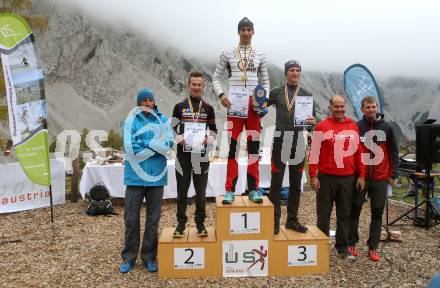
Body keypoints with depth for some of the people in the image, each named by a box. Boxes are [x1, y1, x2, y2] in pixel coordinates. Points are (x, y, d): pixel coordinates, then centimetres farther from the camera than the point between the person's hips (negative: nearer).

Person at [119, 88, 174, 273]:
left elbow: (169, 144, -9)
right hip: (135, 175, -1)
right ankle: (129, 257, 22)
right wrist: (156, 147, -10)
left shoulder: (162, 120, 4)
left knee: (153, 218, 10)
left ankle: (149, 257, 24)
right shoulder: (131, 120, 1)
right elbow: (130, 147, -12)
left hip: (156, 175, 1)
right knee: (131, 217, 6)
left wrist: (145, 142, -12)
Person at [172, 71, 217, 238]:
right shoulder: (179, 107, 6)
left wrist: (209, 139, -8)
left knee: (201, 191, 8)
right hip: (183, 154, 0)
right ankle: (181, 223, 18)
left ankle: (200, 223, 21)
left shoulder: (208, 109, 9)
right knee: (182, 191, 6)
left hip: (201, 155, 1)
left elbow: (213, 130, 12)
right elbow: (172, 128, 7)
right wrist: (178, 138, -13)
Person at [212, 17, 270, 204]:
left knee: (254, 144, 3)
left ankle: (253, 188, 12)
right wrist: (220, 95, -6)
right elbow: (216, 77, 10)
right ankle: (230, 190, 3)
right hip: (234, 103, -2)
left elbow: (265, 81, 15)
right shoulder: (228, 54, 8)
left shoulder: (260, 55, 13)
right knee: (233, 145, -3)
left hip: (254, 103, 2)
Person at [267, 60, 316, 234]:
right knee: (276, 182, -1)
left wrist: (313, 121, -18)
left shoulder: (307, 95, 7)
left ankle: (292, 220, 20)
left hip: (298, 141, 2)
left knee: (296, 183, 8)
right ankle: (275, 220, 9)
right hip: (280, 140, -2)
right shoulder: (276, 92, 5)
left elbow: (312, 119, 6)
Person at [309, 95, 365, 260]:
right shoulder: (322, 127, -3)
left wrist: (361, 175, 8)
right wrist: (313, 176, -9)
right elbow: (314, 153, -5)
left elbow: (359, 152, 12)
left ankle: (342, 247, 24)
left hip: (348, 178, 4)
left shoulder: (353, 127, 8)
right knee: (324, 214, 6)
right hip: (326, 178, -3)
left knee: (344, 214, 12)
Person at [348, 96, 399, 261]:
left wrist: (393, 174, 1)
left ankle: (373, 247, 17)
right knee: (354, 211, 6)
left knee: (377, 213, 6)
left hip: (381, 179, 1)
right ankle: (352, 243, 19)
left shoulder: (386, 127, 1)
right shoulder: (356, 128, -2)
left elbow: (394, 152, 5)